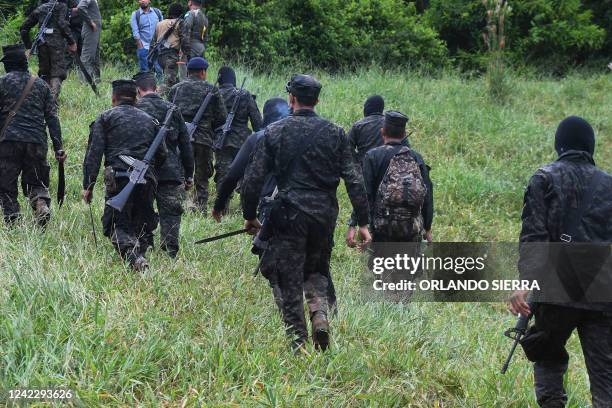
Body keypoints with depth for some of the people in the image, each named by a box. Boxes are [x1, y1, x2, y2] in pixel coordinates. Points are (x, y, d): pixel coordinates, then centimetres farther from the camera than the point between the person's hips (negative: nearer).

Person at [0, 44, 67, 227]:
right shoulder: (41, 84, 16)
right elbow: (52, 117, 10)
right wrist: (58, 147, 8)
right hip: (37, 142, 3)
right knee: (34, 182, 13)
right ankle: (42, 205, -17)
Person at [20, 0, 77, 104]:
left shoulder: (39, 9, 23)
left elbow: (23, 28, 21)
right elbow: (63, 24, -9)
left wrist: (29, 46, 23)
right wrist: (71, 42, -6)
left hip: (42, 43, 4)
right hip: (56, 42, -4)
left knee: (44, 73, 13)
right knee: (57, 72, -5)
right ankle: (54, 98, -23)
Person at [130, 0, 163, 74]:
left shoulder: (157, 12, 8)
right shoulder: (135, 15, 3)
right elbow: (135, 33, -3)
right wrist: (141, 47, -11)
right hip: (144, 47, -1)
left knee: (160, 70, -5)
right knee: (144, 72, -2)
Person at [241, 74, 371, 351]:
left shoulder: (275, 132, -2)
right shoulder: (335, 133, 2)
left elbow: (254, 178, -2)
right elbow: (354, 180, 0)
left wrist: (250, 215, 11)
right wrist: (362, 222, 4)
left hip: (289, 214, -2)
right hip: (324, 214, 2)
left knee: (290, 280, 5)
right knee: (317, 271, 21)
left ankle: (298, 342, 2)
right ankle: (320, 311, -6)